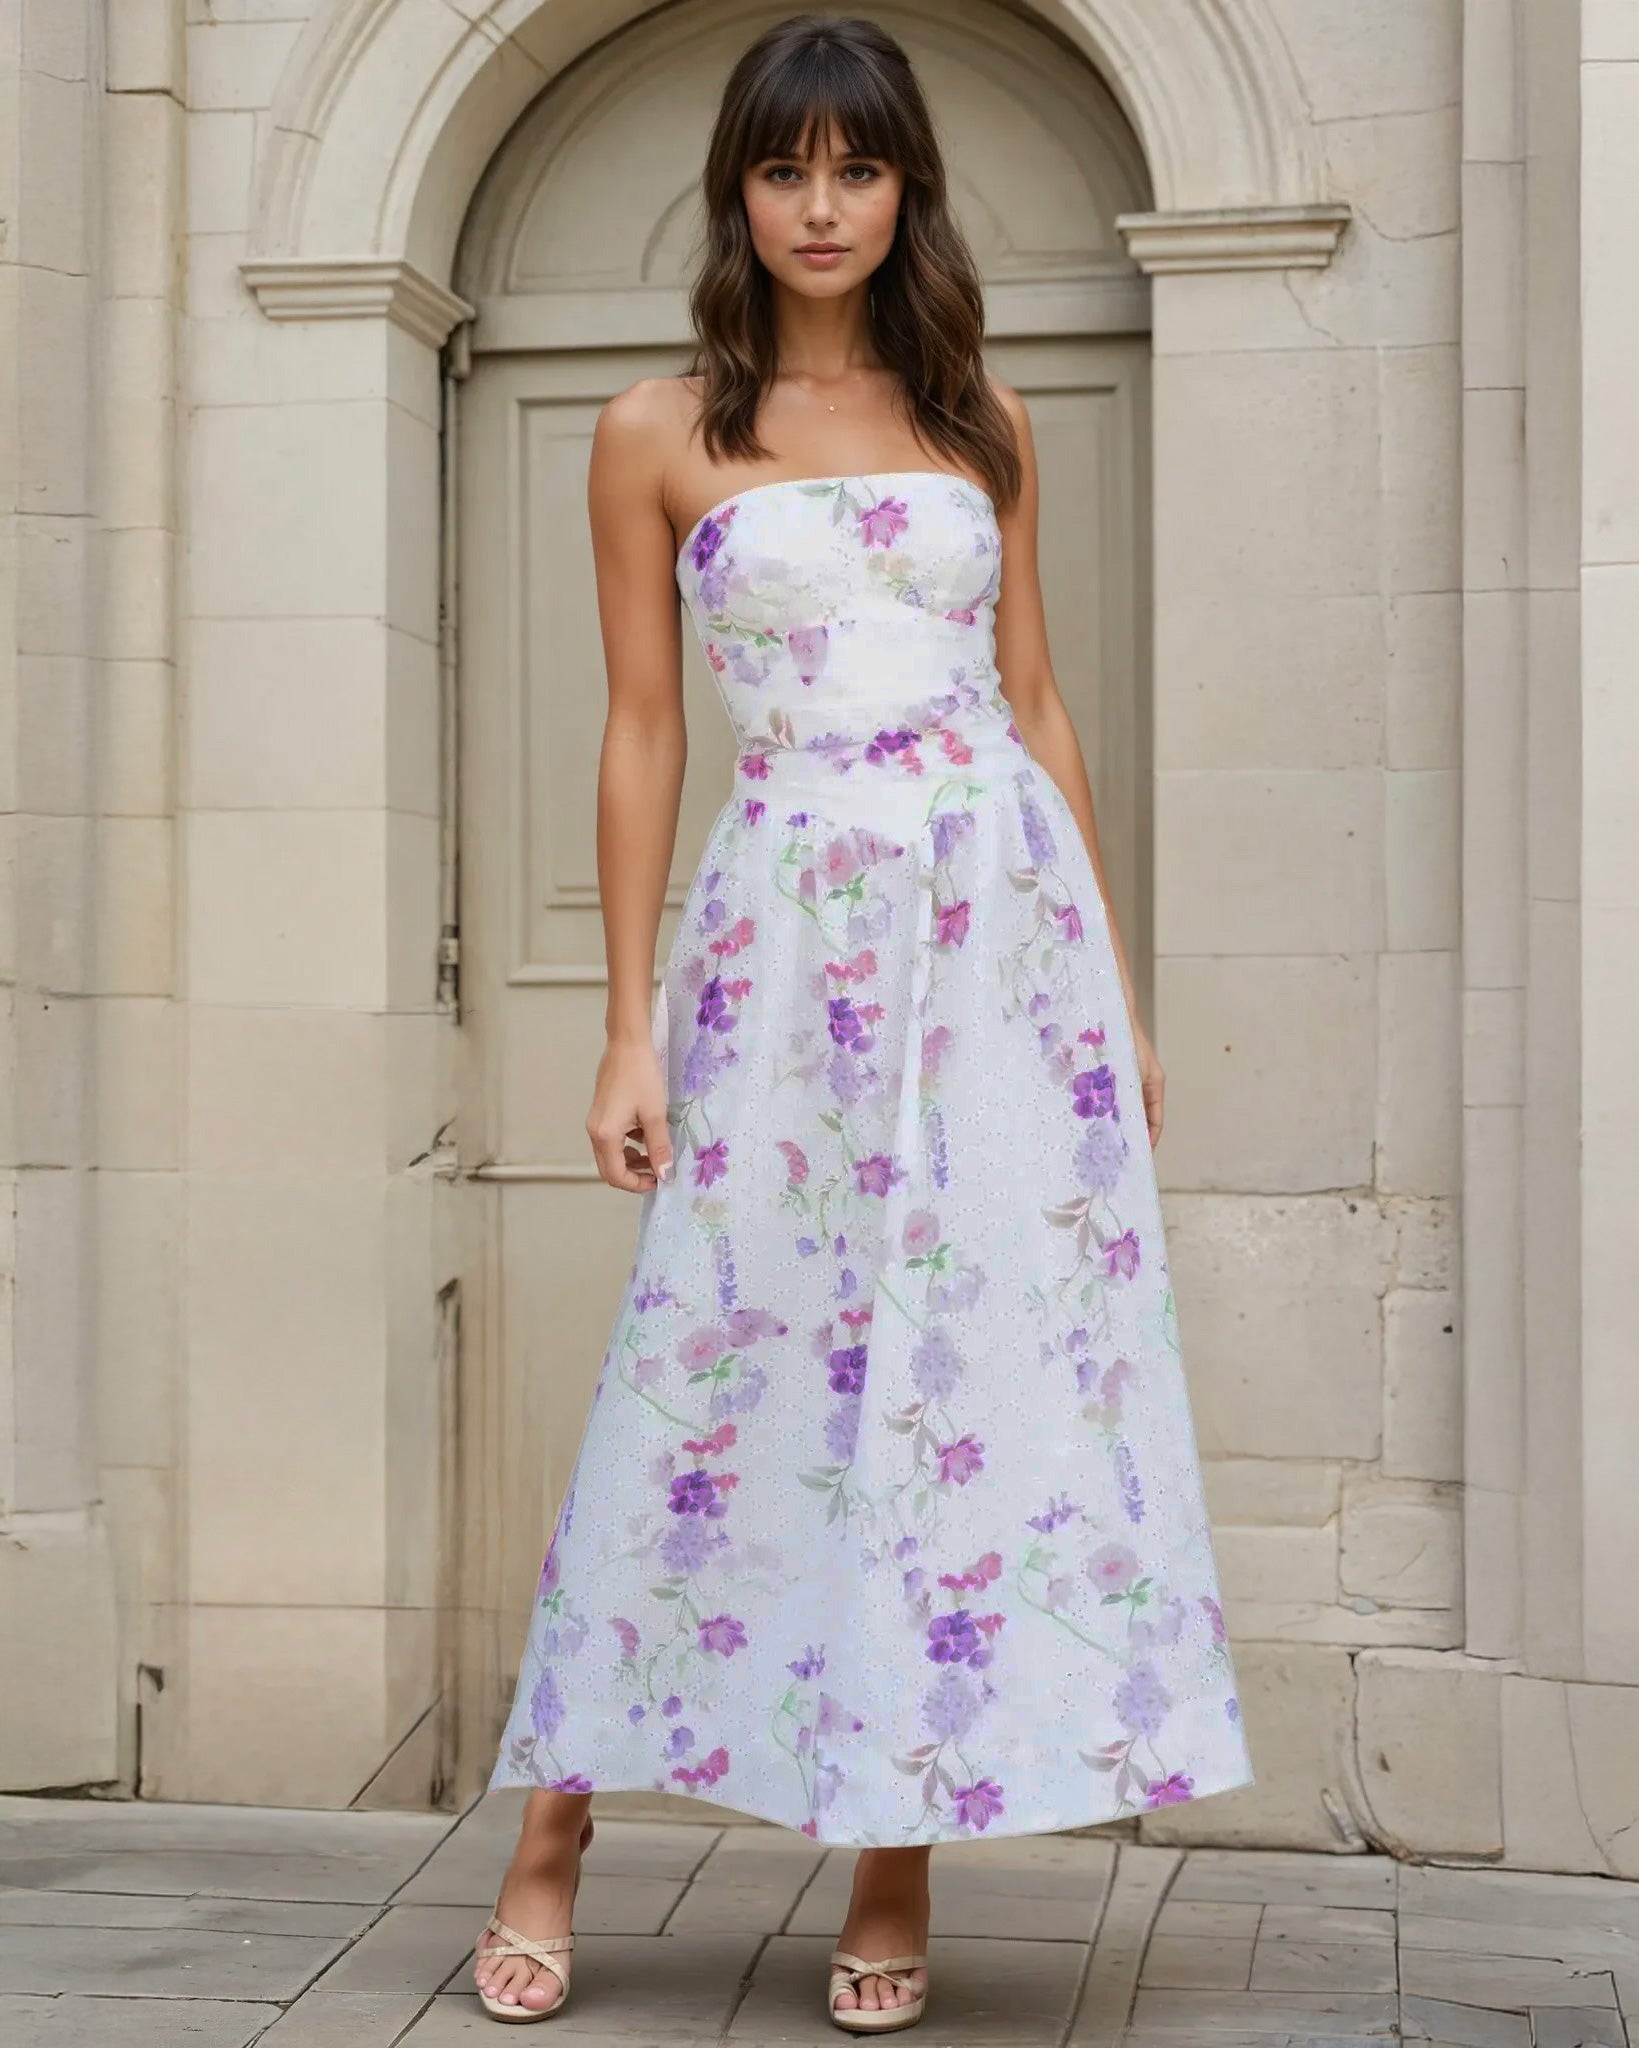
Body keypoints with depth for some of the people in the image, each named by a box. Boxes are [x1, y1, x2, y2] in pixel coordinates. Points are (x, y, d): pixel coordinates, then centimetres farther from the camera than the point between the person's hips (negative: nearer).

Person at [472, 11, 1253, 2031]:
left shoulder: (980, 419, 11)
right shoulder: (659, 433, 4)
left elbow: (1036, 704, 13)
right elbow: (643, 733, 3)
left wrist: (1119, 990, 9)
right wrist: (631, 1027, -1)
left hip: (1004, 917, 2)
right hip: (785, 931, -2)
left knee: (989, 1364, 1)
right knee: (723, 1371, 0)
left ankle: (899, 1863, 12)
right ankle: (555, 1829, 14)